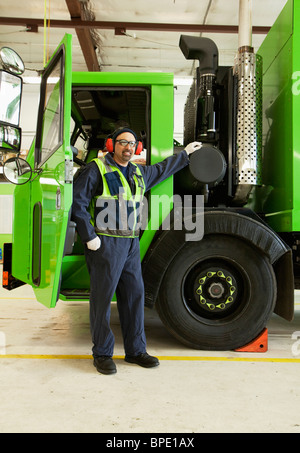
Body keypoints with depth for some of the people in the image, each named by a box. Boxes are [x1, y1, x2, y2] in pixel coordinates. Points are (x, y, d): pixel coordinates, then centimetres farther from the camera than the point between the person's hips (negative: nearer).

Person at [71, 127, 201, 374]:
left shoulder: (139, 173, 18)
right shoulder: (96, 169, -4)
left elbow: (162, 169, 38)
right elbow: (78, 203, -9)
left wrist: (185, 153, 45)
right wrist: (89, 236, -14)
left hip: (131, 244, 7)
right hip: (105, 243, -7)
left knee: (135, 295, 8)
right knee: (102, 298, -1)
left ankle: (135, 350, 21)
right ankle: (102, 354, 12)